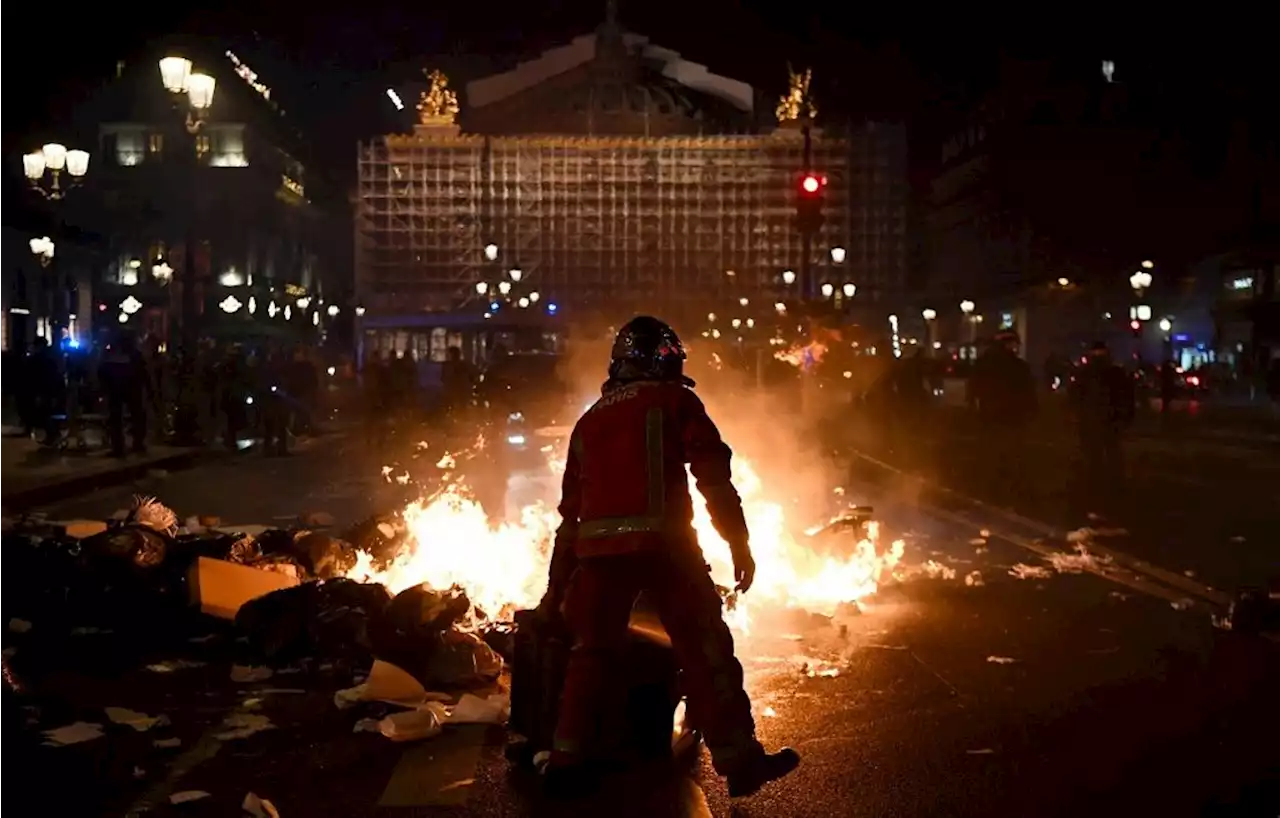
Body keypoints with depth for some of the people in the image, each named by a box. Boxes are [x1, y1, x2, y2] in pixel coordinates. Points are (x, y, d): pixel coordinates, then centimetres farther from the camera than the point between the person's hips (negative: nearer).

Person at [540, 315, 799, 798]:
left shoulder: (589, 420, 23)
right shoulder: (673, 400, 8)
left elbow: (570, 513, 23)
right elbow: (713, 478, -4)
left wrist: (556, 590, 27)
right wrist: (739, 544, 0)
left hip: (599, 549, 4)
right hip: (663, 543, -4)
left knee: (591, 653, 15)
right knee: (705, 651, 4)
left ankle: (567, 759, 14)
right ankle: (739, 759, 8)